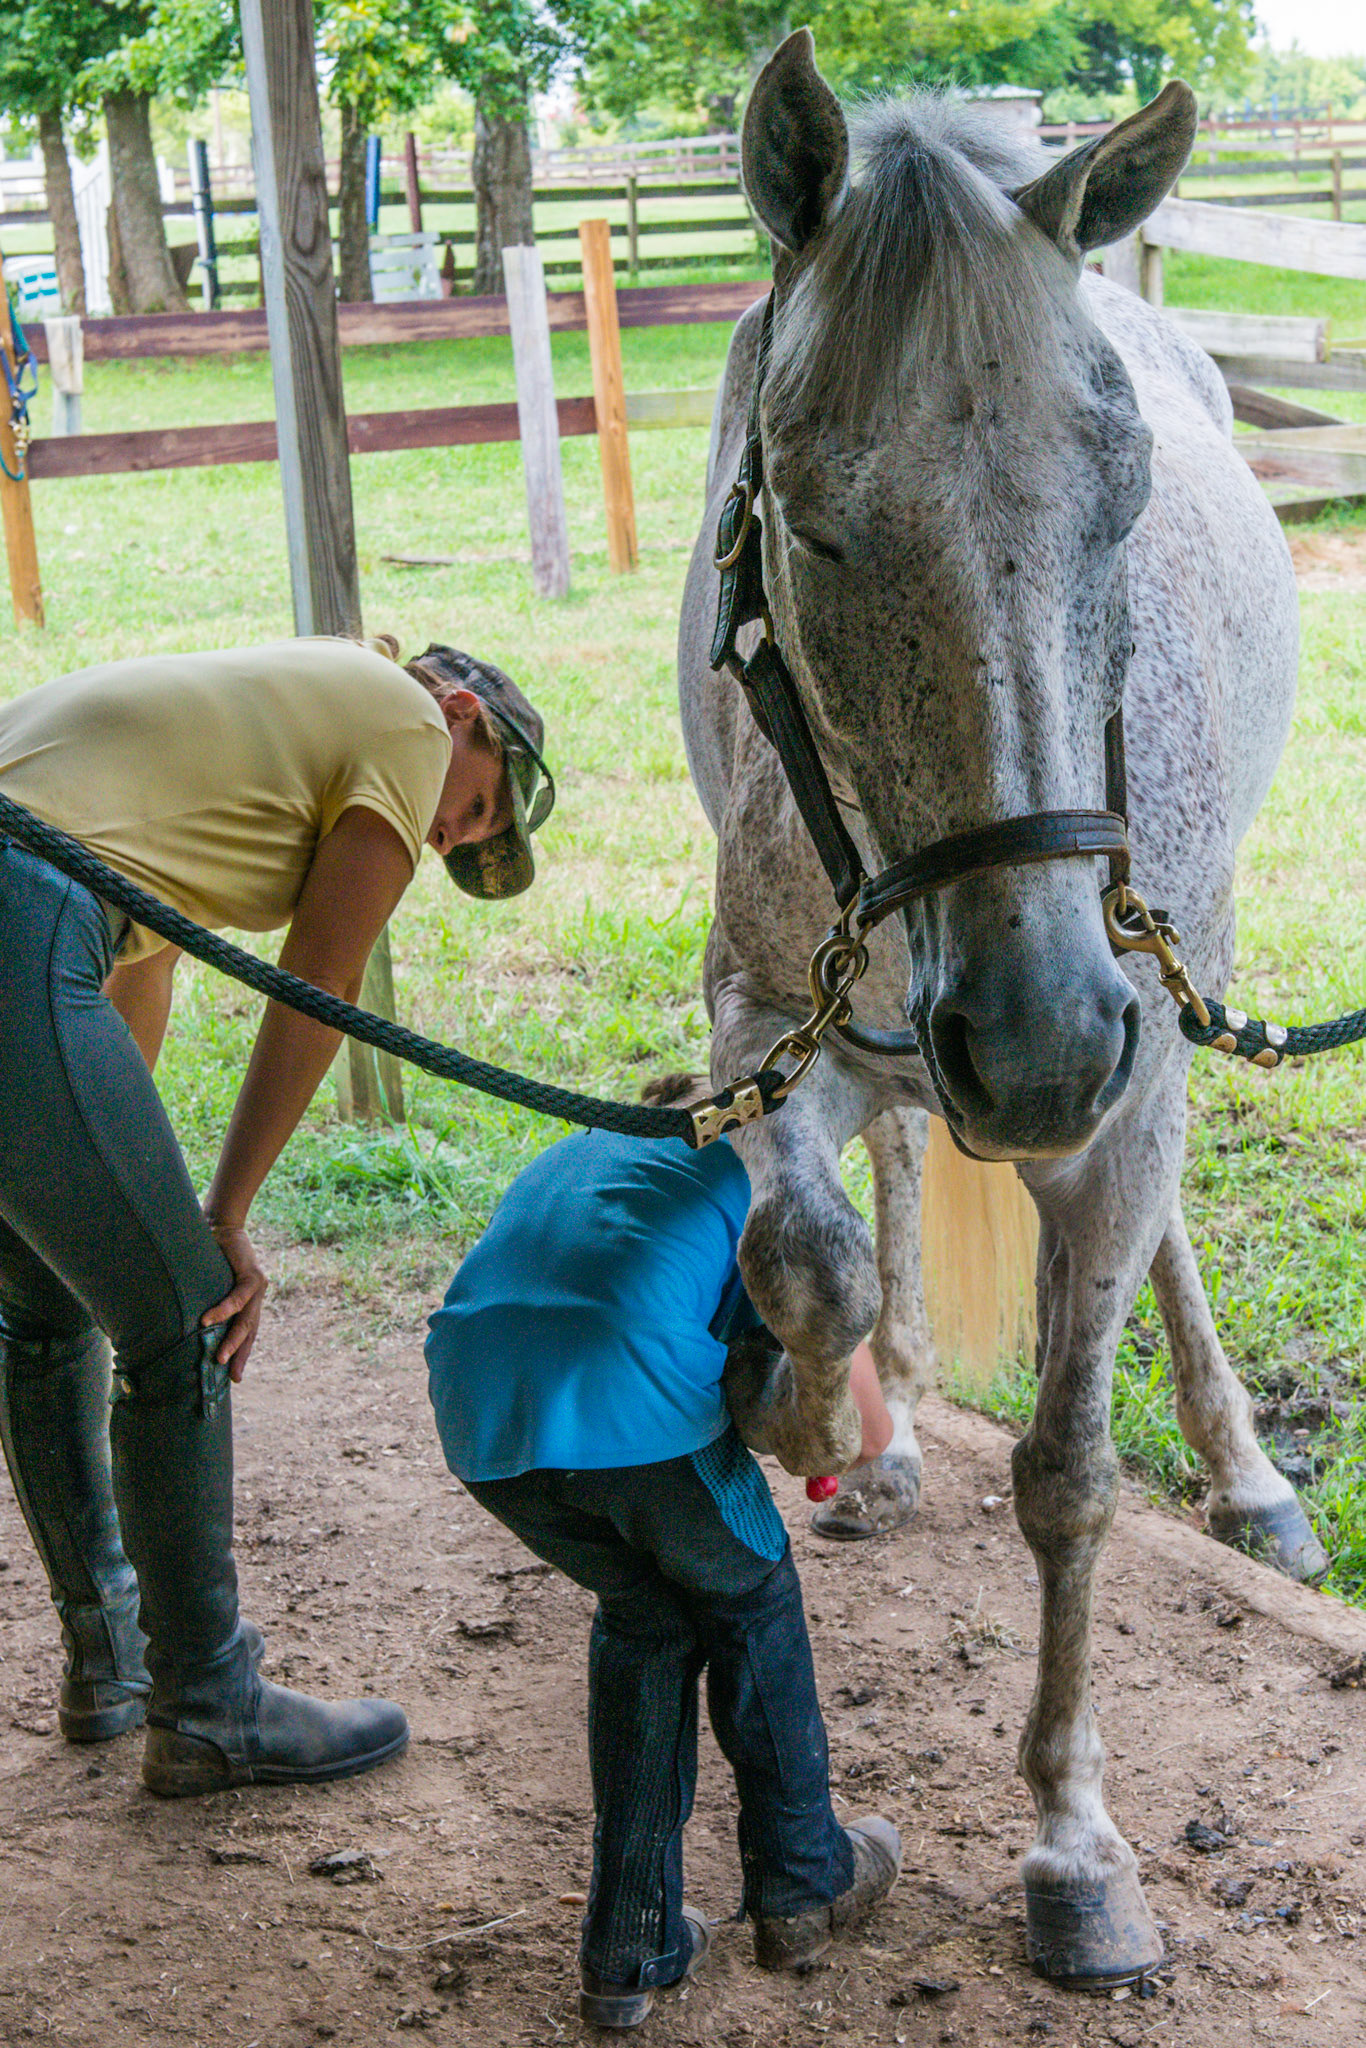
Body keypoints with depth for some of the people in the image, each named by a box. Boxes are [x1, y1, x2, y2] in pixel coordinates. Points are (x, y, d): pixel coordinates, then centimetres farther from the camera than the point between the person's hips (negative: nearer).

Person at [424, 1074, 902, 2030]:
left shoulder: (570, 1154, 37)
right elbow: (868, 1429, 14)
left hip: (479, 1414, 5)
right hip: (639, 1402, -5)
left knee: (644, 1620, 28)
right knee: (750, 1602, 25)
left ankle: (631, 1951, 30)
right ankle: (802, 1888, 41)